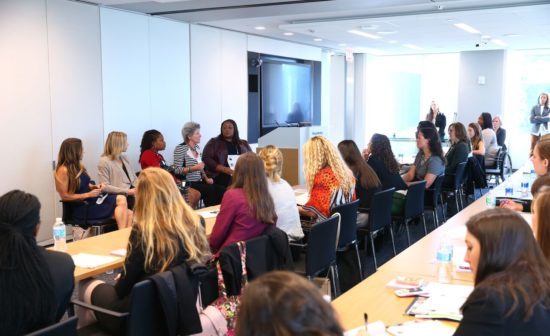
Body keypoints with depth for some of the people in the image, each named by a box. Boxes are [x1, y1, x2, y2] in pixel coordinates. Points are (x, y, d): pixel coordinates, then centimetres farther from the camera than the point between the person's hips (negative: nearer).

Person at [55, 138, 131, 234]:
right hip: (81, 208, -8)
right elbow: (64, 196, -15)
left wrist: (95, 187, 1)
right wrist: (88, 195, -17)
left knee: (128, 213, -15)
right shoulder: (63, 170, -12)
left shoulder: (79, 166, 13)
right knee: (121, 200, -22)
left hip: (91, 201, 8)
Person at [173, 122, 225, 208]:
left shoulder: (197, 148, 15)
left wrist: (206, 178, 4)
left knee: (221, 191, -16)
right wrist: (194, 168, -22)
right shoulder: (180, 148, -9)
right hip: (187, 184, -7)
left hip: (199, 182, 7)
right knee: (210, 190, -27)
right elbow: (177, 170, -15)